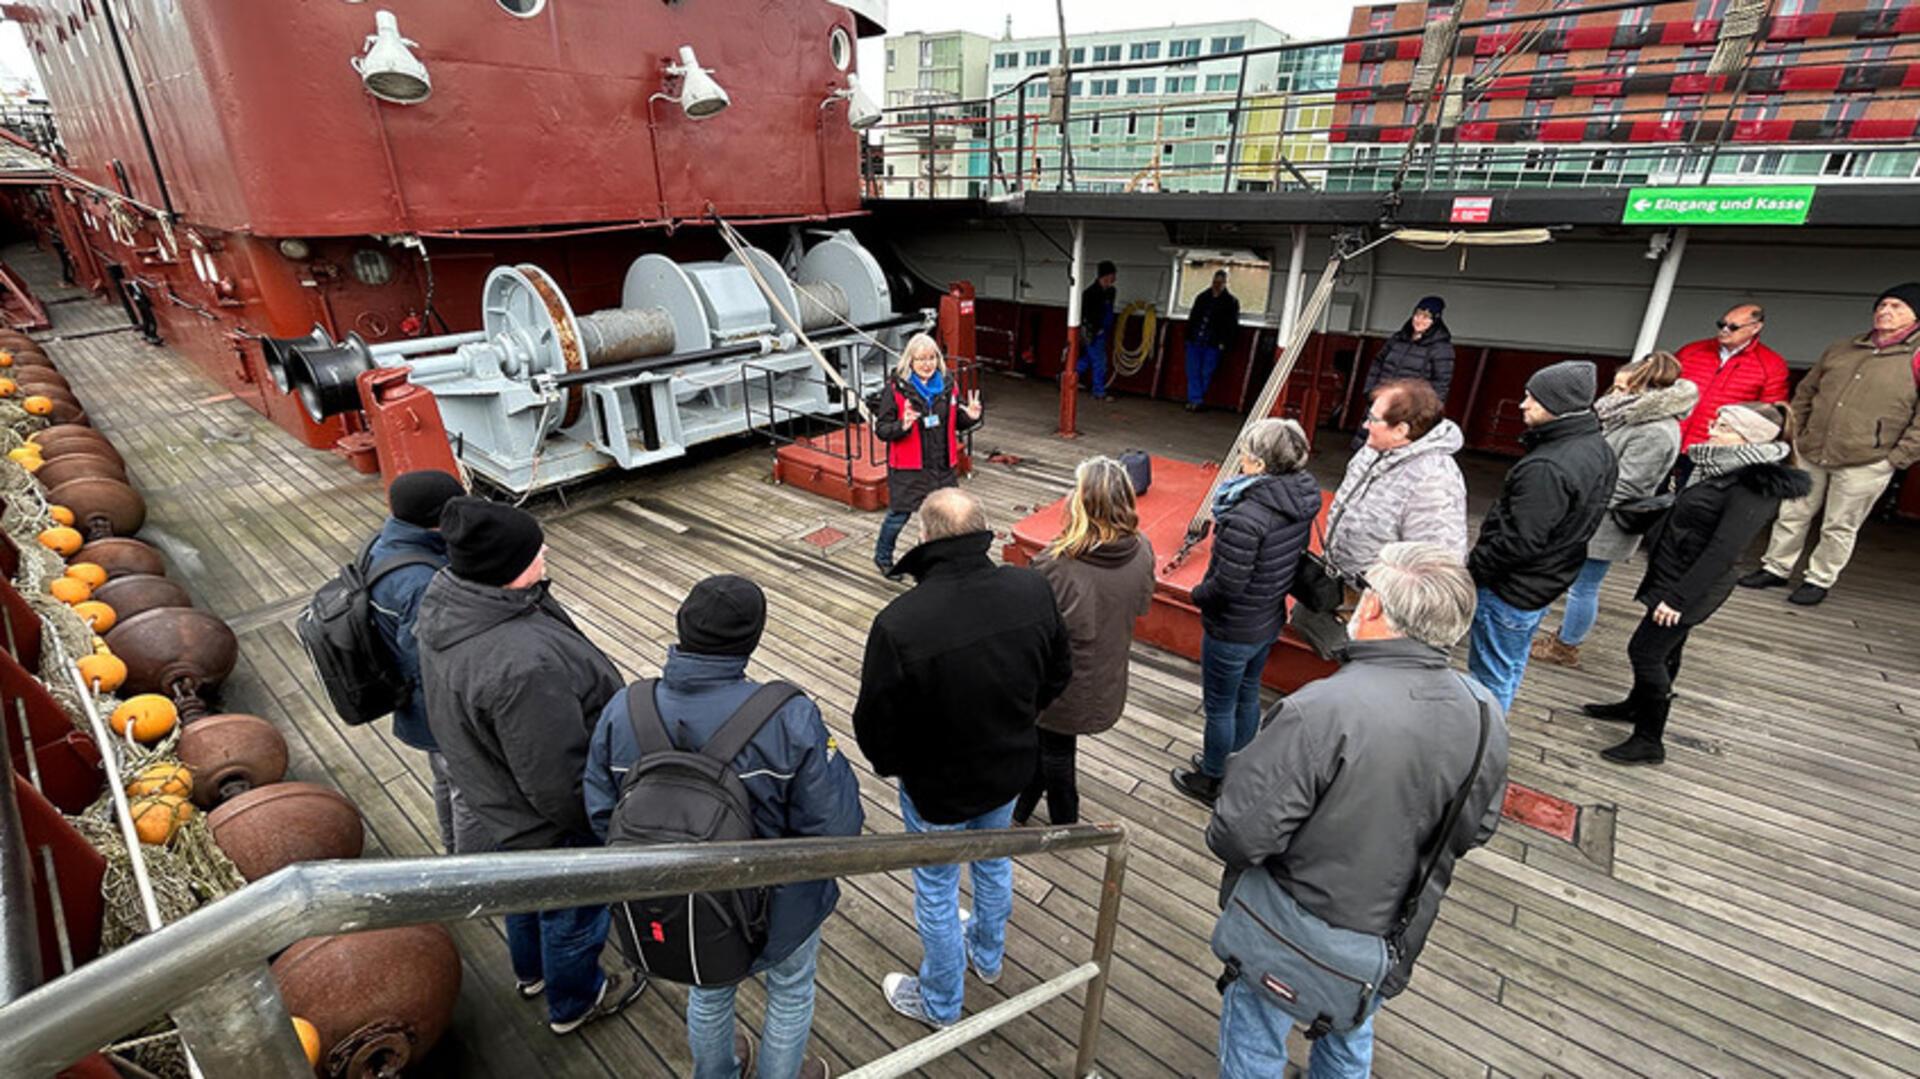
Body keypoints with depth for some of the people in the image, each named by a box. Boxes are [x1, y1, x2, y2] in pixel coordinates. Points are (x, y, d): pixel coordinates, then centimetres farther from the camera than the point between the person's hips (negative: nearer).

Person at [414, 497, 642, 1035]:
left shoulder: (445, 601, -14)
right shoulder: (522, 667, -44)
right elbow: (557, 781, -32)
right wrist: (603, 831, -14)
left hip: (489, 793, 9)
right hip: (548, 824, -8)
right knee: (573, 911, 21)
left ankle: (532, 971, 62)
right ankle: (574, 1002, 50)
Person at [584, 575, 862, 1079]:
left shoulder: (622, 711, -21)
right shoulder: (789, 719, -34)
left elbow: (602, 818, -9)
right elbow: (837, 828, -28)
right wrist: (829, 755, -12)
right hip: (779, 905, -4)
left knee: (708, 993, 35)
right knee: (790, 990, 29)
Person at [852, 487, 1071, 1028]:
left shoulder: (899, 624, -36)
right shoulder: (1032, 589, -21)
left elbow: (877, 730, -22)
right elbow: (1059, 671, -3)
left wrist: (888, 764, 1)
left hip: (937, 787, -4)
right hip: (1010, 771, 5)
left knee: (937, 892, 21)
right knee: (994, 862, 31)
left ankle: (940, 1003, 48)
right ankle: (988, 955, 60)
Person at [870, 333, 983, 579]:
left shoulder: (947, 385, 5)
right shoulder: (896, 388, -9)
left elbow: (957, 422, 16)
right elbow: (881, 428, -9)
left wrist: (971, 416, -6)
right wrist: (902, 426, -28)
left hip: (943, 464, 4)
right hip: (907, 467, -4)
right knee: (899, 515, 4)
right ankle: (883, 557, 31)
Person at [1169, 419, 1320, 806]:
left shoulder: (1247, 516, -33)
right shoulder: (1303, 499, -7)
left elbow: (1226, 585, -29)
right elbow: (1295, 556, 5)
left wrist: (1198, 593, -9)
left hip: (1232, 631, -8)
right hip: (1269, 621, 8)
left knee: (1219, 707, 13)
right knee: (1247, 695, 27)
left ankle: (1212, 781, 34)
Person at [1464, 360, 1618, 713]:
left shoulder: (1548, 468, -29)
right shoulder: (1598, 449, 5)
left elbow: (1518, 541, -29)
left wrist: (1472, 566, -14)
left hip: (1510, 590, -10)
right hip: (1548, 581, 11)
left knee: (1491, 674, 3)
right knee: (1512, 665, 25)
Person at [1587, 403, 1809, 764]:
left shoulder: (1755, 488, -22)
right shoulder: (1726, 468, 6)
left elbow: (1724, 550, -25)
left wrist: (1679, 597, -24)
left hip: (1693, 585, -9)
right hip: (1673, 575, 9)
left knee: (1646, 650, -4)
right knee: (1663, 648, 23)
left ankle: (1649, 741, 7)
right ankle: (1636, 705, 42)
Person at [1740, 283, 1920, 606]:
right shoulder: (1840, 349, 11)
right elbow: (1805, 394, 18)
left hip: (1865, 464, -4)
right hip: (1810, 454, 4)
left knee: (1839, 527, 6)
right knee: (1792, 514, 11)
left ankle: (1819, 580, 18)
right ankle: (1775, 568, 24)